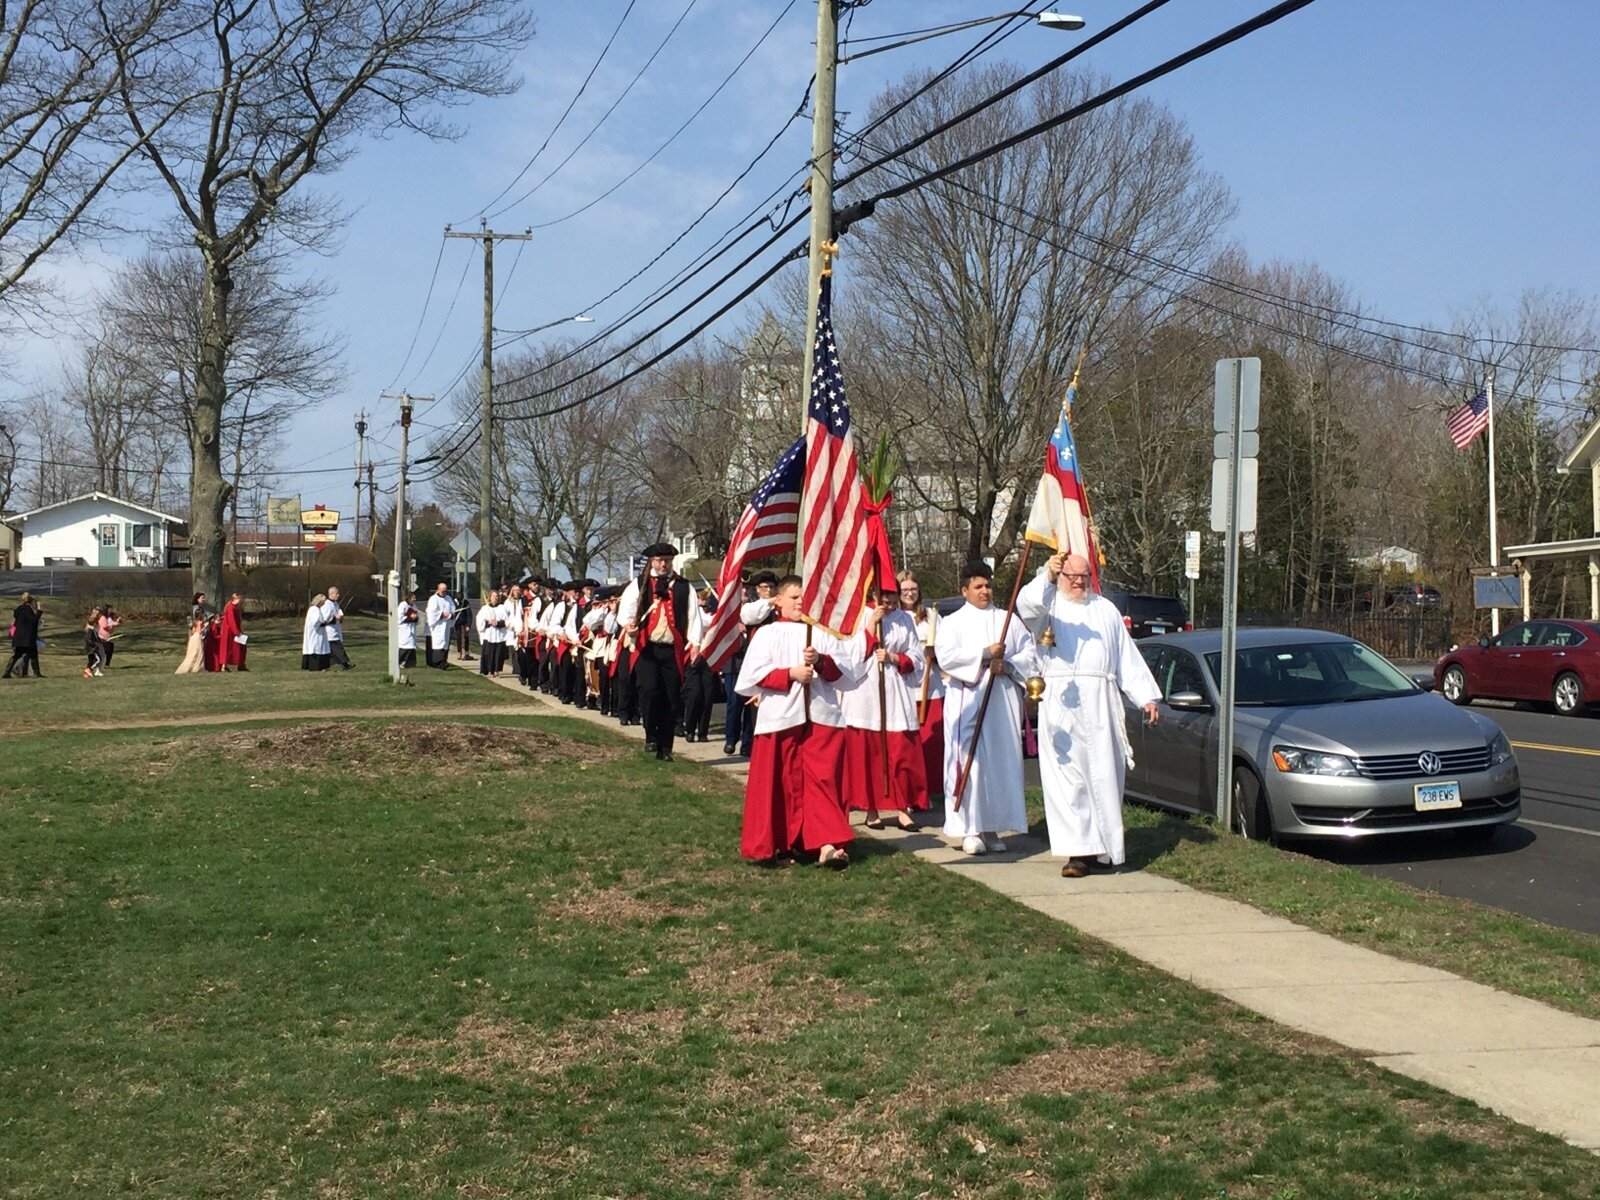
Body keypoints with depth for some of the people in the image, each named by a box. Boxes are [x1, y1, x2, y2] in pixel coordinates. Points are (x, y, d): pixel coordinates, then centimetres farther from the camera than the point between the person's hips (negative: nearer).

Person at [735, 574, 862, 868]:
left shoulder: (822, 633, 12)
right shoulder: (767, 634, 6)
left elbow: (847, 673, 5)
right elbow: (753, 675, -4)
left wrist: (821, 661, -13)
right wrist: (790, 674, -13)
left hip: (822, 716, 1)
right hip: (780, 718, -1)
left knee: (823, 779, -5)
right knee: (783, 783, 3)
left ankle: (827, 843, -8)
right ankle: (780, 844, 9)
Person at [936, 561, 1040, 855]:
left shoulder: (1009, 620, 16)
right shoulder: (953, 622, 7)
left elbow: (1030, 653, 8)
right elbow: (946, 657, -9)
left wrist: (1007, 664, -10)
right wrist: (985, 653, -14)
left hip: (1003, 701, 3)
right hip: (967, 701, -3)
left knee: (1002, 762, 1)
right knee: (970, 762, -8)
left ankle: (991, 827, 8)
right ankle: (970, 829, -5)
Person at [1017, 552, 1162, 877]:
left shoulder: (1105, 609, 19)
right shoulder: (1049, 605, 8)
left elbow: (1128, 657, 18)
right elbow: (1026, 604, -18)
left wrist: (1146, 697, 11)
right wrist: (1047, 576, -36)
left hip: (1101, 705, 3)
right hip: (1061, 706, -3)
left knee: (1104, 775, 2)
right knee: (1068, 777, -7)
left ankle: (1104, 845, 10)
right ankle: (1078, 850, -8)